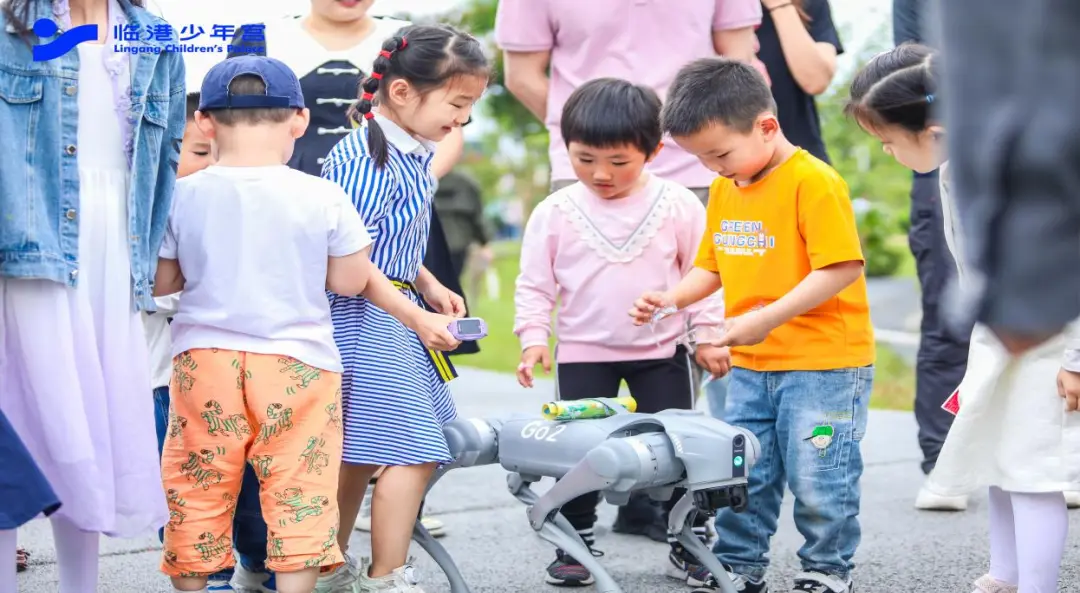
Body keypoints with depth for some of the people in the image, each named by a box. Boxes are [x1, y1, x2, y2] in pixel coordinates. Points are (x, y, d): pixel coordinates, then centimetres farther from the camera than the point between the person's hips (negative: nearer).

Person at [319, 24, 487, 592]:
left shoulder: (413, 152, 10)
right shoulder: (365, 160, -20)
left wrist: (427, 285, 11)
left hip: (394, 316, 10)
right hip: (363, 318, -10)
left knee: (360, 452, 16)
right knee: (412, 450, -10)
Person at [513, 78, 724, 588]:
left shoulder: (678, 206, -7)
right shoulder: (554, 213, -6)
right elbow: (534, 284, 0)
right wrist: (534, 338, -10)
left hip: (661, 352, 0)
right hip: (583, 354, 0)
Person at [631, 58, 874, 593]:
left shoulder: (814, 182, -16)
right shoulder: (723, 189, 9)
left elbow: (841, 268, -21)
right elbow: (712, 266, 18)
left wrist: (766, 318, -25)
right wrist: (672, 299, -2)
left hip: (824, 363, -7)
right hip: (750, 366, 7)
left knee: (816, 475, 0)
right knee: (741, 472, 12)